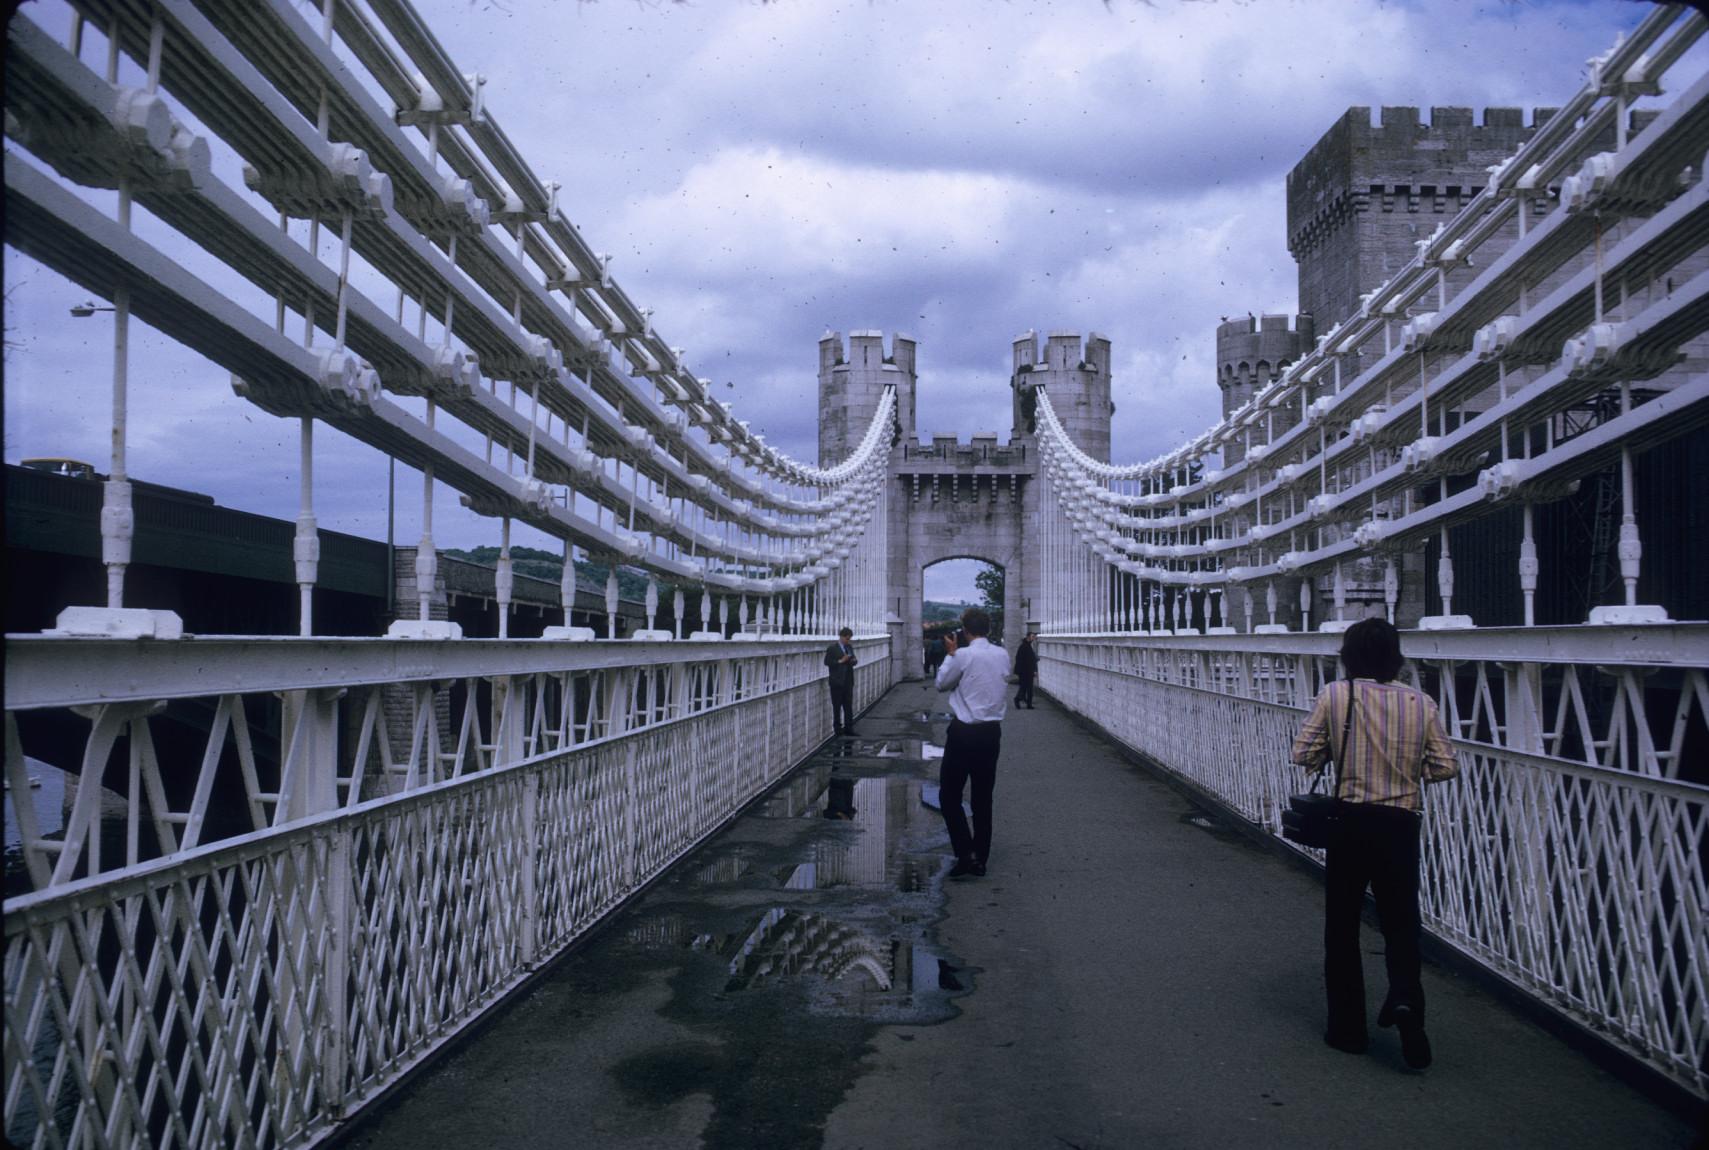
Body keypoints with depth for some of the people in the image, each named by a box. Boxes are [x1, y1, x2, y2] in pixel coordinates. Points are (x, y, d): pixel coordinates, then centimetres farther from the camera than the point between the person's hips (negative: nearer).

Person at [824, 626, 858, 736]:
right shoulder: (832, 648, -6)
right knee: (837, 706, 1)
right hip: (837, 681, -6)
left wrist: (854, 660, -4)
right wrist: (840, 661, -18)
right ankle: (838, 728, 7)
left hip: (848, 681, 6)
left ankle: (848, 728, 8)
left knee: (849, 705, 5)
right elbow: (827, 662, -10)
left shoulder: (849, 647, 12)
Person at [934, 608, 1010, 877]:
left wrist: (950, 654, 10)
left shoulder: (963, 655, -13)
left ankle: (966, 854, -8)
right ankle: (980, 859, 16)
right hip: (992, 732, 6)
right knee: (983, 797, 12)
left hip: (964, 733, -6)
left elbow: (942, 683, 0)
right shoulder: (1003, 655, 4)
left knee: (949, 795, 3)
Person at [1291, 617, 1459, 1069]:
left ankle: (1348, 1028, 16)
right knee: (1401, 921, 13)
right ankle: (1406, 998, -12)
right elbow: (1446, 766, 3)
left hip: (1352, 821, -1)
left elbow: (1303, 753, -8)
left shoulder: (1335, 695, -7)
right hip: (1401, 825, 2)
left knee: (1342, 926, 10)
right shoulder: (1421, 703, 0)